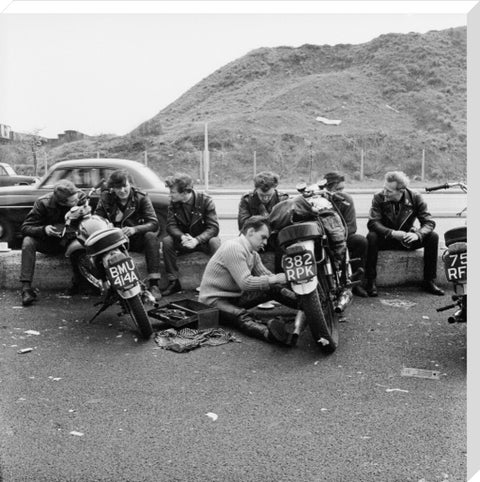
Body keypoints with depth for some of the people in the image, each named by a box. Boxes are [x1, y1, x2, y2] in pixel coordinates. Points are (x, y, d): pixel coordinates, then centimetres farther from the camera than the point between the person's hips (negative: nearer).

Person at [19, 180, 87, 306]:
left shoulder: (81, 197, -18)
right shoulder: (43, 203, -22)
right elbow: (25, 227, -21)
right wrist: (44, 229, -40)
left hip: (68, 241, 1)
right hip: (47, 242, 0)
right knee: (28, 242, -29)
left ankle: (77, 281, -11)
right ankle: (26, 288, -29)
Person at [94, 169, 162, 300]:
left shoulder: (141, 197, -7)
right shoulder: (106, 197, -1)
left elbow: (154, 223, -16)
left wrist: (134, 229, -34)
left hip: (136, 238, -1)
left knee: (150, 237, -33)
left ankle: (154, 284, -33)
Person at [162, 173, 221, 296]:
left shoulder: (205, 200, -17)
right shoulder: (173, 203, -6)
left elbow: (213, 228, -21)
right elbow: (171, 226, -11)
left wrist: (196, 240, -37)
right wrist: (182, 237, -34)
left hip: (203, 240, -3)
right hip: (183, 241, 3)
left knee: (215, 242, -35)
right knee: (167, 241, -25)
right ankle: (173, 282, -15)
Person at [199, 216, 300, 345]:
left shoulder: (253, 254, 8)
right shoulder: (234, 248, -22)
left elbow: (265, 275, 7)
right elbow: (245, 283, -29)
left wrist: (286, 278, -9)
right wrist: (274, 279, -28)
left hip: (235, 296, 10)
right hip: (214, 300, -10)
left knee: (274, 289, -2)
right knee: (243, 316, -40)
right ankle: (269, 333, -66)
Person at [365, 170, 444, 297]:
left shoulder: (415, 198, -11)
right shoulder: (379, 198, -15)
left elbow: (429, 222, -13)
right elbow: (372, 223, -24)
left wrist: (417, 235, -36)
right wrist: (393, 233, -39)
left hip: (408, 239, 2)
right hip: (386, 239, -2)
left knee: (433, 237, -20)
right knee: (371, 237, -33)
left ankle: (429, 282, -10)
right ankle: (371, 282, -25)